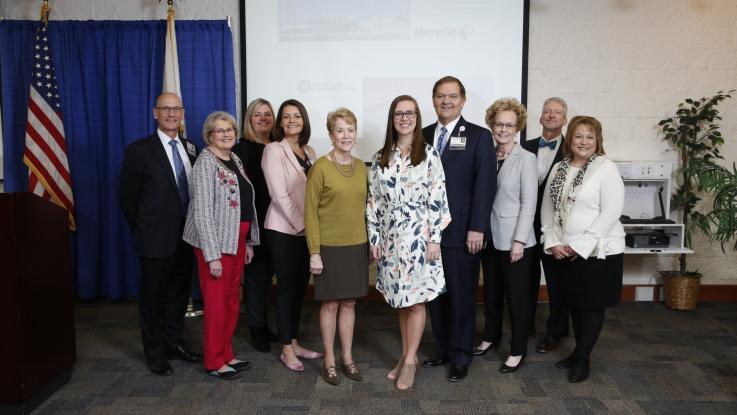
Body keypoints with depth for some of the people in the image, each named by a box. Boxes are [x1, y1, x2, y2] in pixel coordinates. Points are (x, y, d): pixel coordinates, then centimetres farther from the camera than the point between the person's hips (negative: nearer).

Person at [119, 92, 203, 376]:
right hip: (157, 237, -5)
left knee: (179, 293, 17)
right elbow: (127, 196, -4)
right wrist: (142, 232, -1)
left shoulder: (190, 148, 7)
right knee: (152, 296, 8)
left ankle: (174, 343, 34)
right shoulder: (139, 150, -8)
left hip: (186, 235, 5)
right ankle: (155, 353, 23)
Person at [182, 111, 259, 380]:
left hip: (238, 240, 8)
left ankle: (227, 354, 27)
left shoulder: (235, 160, 12)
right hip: (216, 242, -8)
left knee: (232, 300, 14)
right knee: (216, 301, 1)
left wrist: (249, 241, 14)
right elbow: (202, 211, -17)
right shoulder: (206, 162, -12)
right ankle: (214, 362, 15)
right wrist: (212, 255, -19)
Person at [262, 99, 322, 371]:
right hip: (283, 229, -6)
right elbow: (279, 194, -15)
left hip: (306, 230, 6)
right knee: (287, 288, 1)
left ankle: (294, 342, 25)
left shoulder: (309, 152, 11)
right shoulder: (273, 150, -8)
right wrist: (301, 224, -13)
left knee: (301, 287, 12)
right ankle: (286, 350, 14)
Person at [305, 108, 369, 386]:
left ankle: (348, 359, 27)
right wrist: (314, 252, -12)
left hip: (357, 246, 4)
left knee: (349, 303, 13)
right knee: (330, 304, 7)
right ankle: (329, 361, 23)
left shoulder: (361, 167, 5)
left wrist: (370, 241, 9)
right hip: (329, 247, -4)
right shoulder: (320, 168, -10)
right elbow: (310, 213, -10)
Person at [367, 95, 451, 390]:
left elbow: (438, 198, -7)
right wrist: (374, 239, 3)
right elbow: (374, 201, 7)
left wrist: (435, 239, -11)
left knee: (416, 300, 1)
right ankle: (406, 355, 27)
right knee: (400, 300, 12)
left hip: (418, 235, -3)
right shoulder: (381, 158, 7)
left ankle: (410, 361, 14)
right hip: (390, 237, 4)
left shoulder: (429, 154, -3)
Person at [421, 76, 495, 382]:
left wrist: (477, 228, -13)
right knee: (436, 293, 12)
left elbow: (485, 185, -7)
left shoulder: (479, 136, -2)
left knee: (461, 295, 5)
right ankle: (443, 348, 28)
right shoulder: (423, 135, 10)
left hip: (462, 231, -4)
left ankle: (461, 356, 20)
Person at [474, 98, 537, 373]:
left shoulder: (526, 159, -8)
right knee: (491, 291, 17)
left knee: (517, 296, 6)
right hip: (490, 236, 5)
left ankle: (518, 350, 19)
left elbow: (529, 203, -11)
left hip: (515, 239, -5)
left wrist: (519, 241, -14)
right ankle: (491, 337, 35)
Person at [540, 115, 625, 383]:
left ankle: (582, 358, 20)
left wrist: (580, 246, -16)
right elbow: (547, 208, 8)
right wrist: (553, 242, -4)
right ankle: (579, 352, 31)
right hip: (563, 252, 5)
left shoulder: (606, 168, -9)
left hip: (598, 251, -5)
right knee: (574, 303, 15)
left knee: (592, 306, 6)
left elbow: (611, 212, -16)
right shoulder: (559, 169, 7)